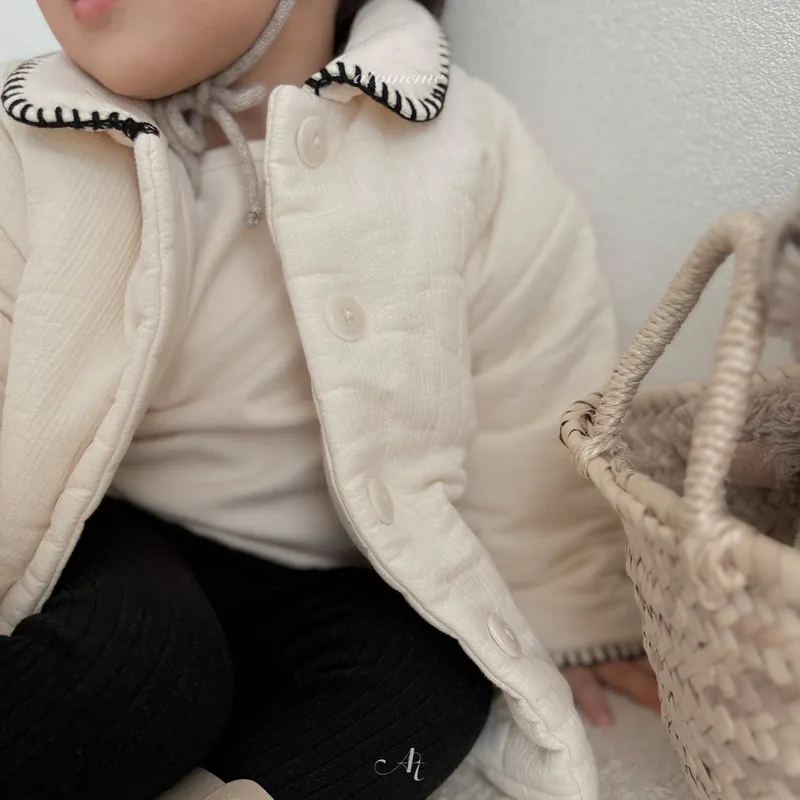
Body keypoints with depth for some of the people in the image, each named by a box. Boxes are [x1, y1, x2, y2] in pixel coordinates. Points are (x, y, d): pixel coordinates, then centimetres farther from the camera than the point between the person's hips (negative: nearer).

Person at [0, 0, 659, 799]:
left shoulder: (465, 152, -13)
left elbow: (530, 428, -4)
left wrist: (572, 625, 8)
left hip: (342, 587, 2)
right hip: (125, 556, -1)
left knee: (417, 683, -27)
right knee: (124, 655, -32)